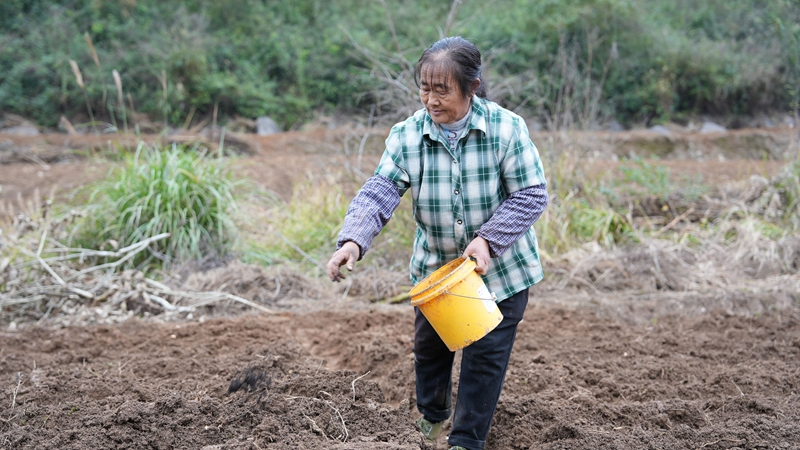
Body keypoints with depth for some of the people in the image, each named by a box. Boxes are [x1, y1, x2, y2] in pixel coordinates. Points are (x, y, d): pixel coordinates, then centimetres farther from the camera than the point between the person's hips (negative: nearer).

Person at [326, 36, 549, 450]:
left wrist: (487, 240, -28)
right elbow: (379, 193, -21)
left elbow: (531, 195, -17)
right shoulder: (406, 135, -14)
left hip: (499, 267, -3)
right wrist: (352, 240, -39)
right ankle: (432, 416, 48)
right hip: (434, 267, 3)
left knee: (486, 353, 4)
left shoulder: (506, 129, -20)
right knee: (430, 345, 20)